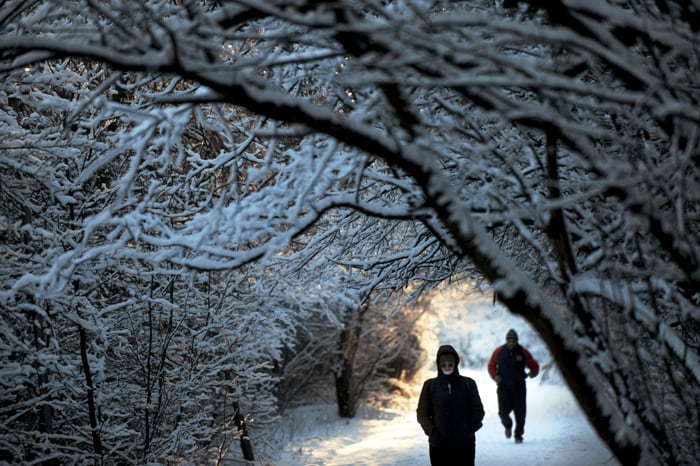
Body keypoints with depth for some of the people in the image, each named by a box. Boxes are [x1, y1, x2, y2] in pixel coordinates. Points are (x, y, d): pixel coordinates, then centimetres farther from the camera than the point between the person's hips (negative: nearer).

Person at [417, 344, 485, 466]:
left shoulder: (468, 384, 3)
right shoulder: (430, 385, 3)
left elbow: (478, 410, 7)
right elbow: (422, 413, 6)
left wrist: (469, 429, -5)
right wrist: (432, 431, -7)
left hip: (464, 443, 0)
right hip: (438, 445, 0)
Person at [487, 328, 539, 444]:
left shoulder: (523, 352, -1)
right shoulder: (498, 352, 0)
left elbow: (534, 366, 6)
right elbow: (491, 366, 11)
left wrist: (532, 372, -16)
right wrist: (495, 376, -7)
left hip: (519, 386, 0)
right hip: (503, 386, 0)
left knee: (520, 411, -2)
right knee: (503, 411, -6)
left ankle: (518, 435, 15)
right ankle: (508, 425, 29)